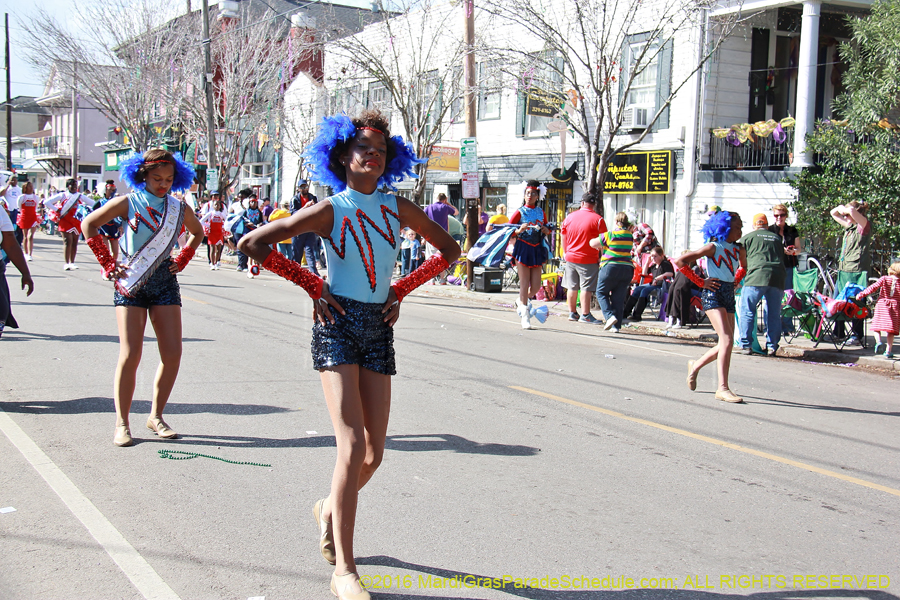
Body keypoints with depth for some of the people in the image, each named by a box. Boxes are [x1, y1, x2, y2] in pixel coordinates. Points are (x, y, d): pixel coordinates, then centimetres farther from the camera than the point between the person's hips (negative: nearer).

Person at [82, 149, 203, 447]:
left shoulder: (179, 208, 6)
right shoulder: (128, 203, -2)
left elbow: (197, 232, 26)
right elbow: (89, 223, 4)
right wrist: (107, 262, -1)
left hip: (164, 282, 3)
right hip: (130, 284, -3)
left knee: (172, 352, -5)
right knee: (131, 354, -10)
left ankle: (156, 416, 11)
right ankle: (122, 423, 2)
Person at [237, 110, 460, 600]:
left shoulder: (398, 208, 8)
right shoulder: (330, 210, -3)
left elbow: (448, 250, 20)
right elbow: (252, 243, -5)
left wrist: (402, 288, 9)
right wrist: (312, 286, -4)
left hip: (379, 329, 4)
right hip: (337, 325, -4)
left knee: (374, 452, 5)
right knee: (352, 445, -15)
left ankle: (329, 509, 38)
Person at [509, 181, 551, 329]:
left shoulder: (541, 212, 10)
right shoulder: (520, 212, -2)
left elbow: (547, 229, 22)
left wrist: (546, 230, -1)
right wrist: (520, 230, -21)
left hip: (537, 250, 4)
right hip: (523, 249, -4)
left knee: (536, 285, 2)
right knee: (524, 284, -6)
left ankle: (521, 301, 33)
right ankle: (525, 317, -2)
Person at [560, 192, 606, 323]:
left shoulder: (569, 217, 5)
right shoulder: (597, 219, -8)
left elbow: (563, 237, 14)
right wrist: (600, 257, 4)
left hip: (570, 258, 5)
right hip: (588, 260, -5)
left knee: (572, 287, 12)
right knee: (586, 288, -2)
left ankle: (572, 313, 19)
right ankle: (585, 315, -1)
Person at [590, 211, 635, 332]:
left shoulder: (609, 235, -7)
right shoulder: (630, 236, 8)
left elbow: (593, 243, 0)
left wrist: (601, 247, 21)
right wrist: (604, 248, 23)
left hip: (610, 267, -5)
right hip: (627, 268, 5)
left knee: (601, 292, 11)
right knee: (619, 298, 8)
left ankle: (610, 315, -8)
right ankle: (616, 325, 6)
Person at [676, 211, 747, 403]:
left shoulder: (738, 249, 11)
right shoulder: (713, 247, -8)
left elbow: (743, 267, 35)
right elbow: (680, 261, -12)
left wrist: (735, 281, 16)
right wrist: (701, 282, -10)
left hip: (729, 295, 8)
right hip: (713, 294, -7)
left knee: (725, 344, 9)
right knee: (727, 340, -17)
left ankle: (696, 365, 33)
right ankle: (723, 388, -14)